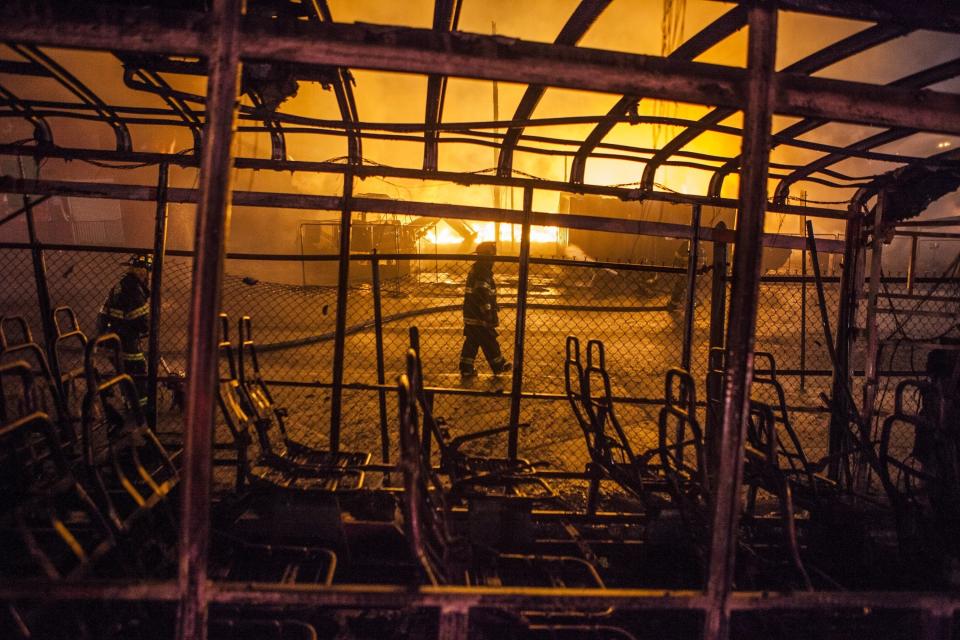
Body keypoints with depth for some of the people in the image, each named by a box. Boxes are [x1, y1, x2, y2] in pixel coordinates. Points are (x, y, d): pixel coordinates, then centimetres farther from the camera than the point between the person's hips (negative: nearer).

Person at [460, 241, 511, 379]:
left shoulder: (475, 270, 13)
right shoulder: (483, 274, -19)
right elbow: (483, 296, -25)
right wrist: (490, 317, -21)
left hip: (470, 315, 10)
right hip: (479, 318, -10)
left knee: (472, 341, 12)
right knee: (489, 342, 5)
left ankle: (466, 368, 14)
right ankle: (498, 365, 19)